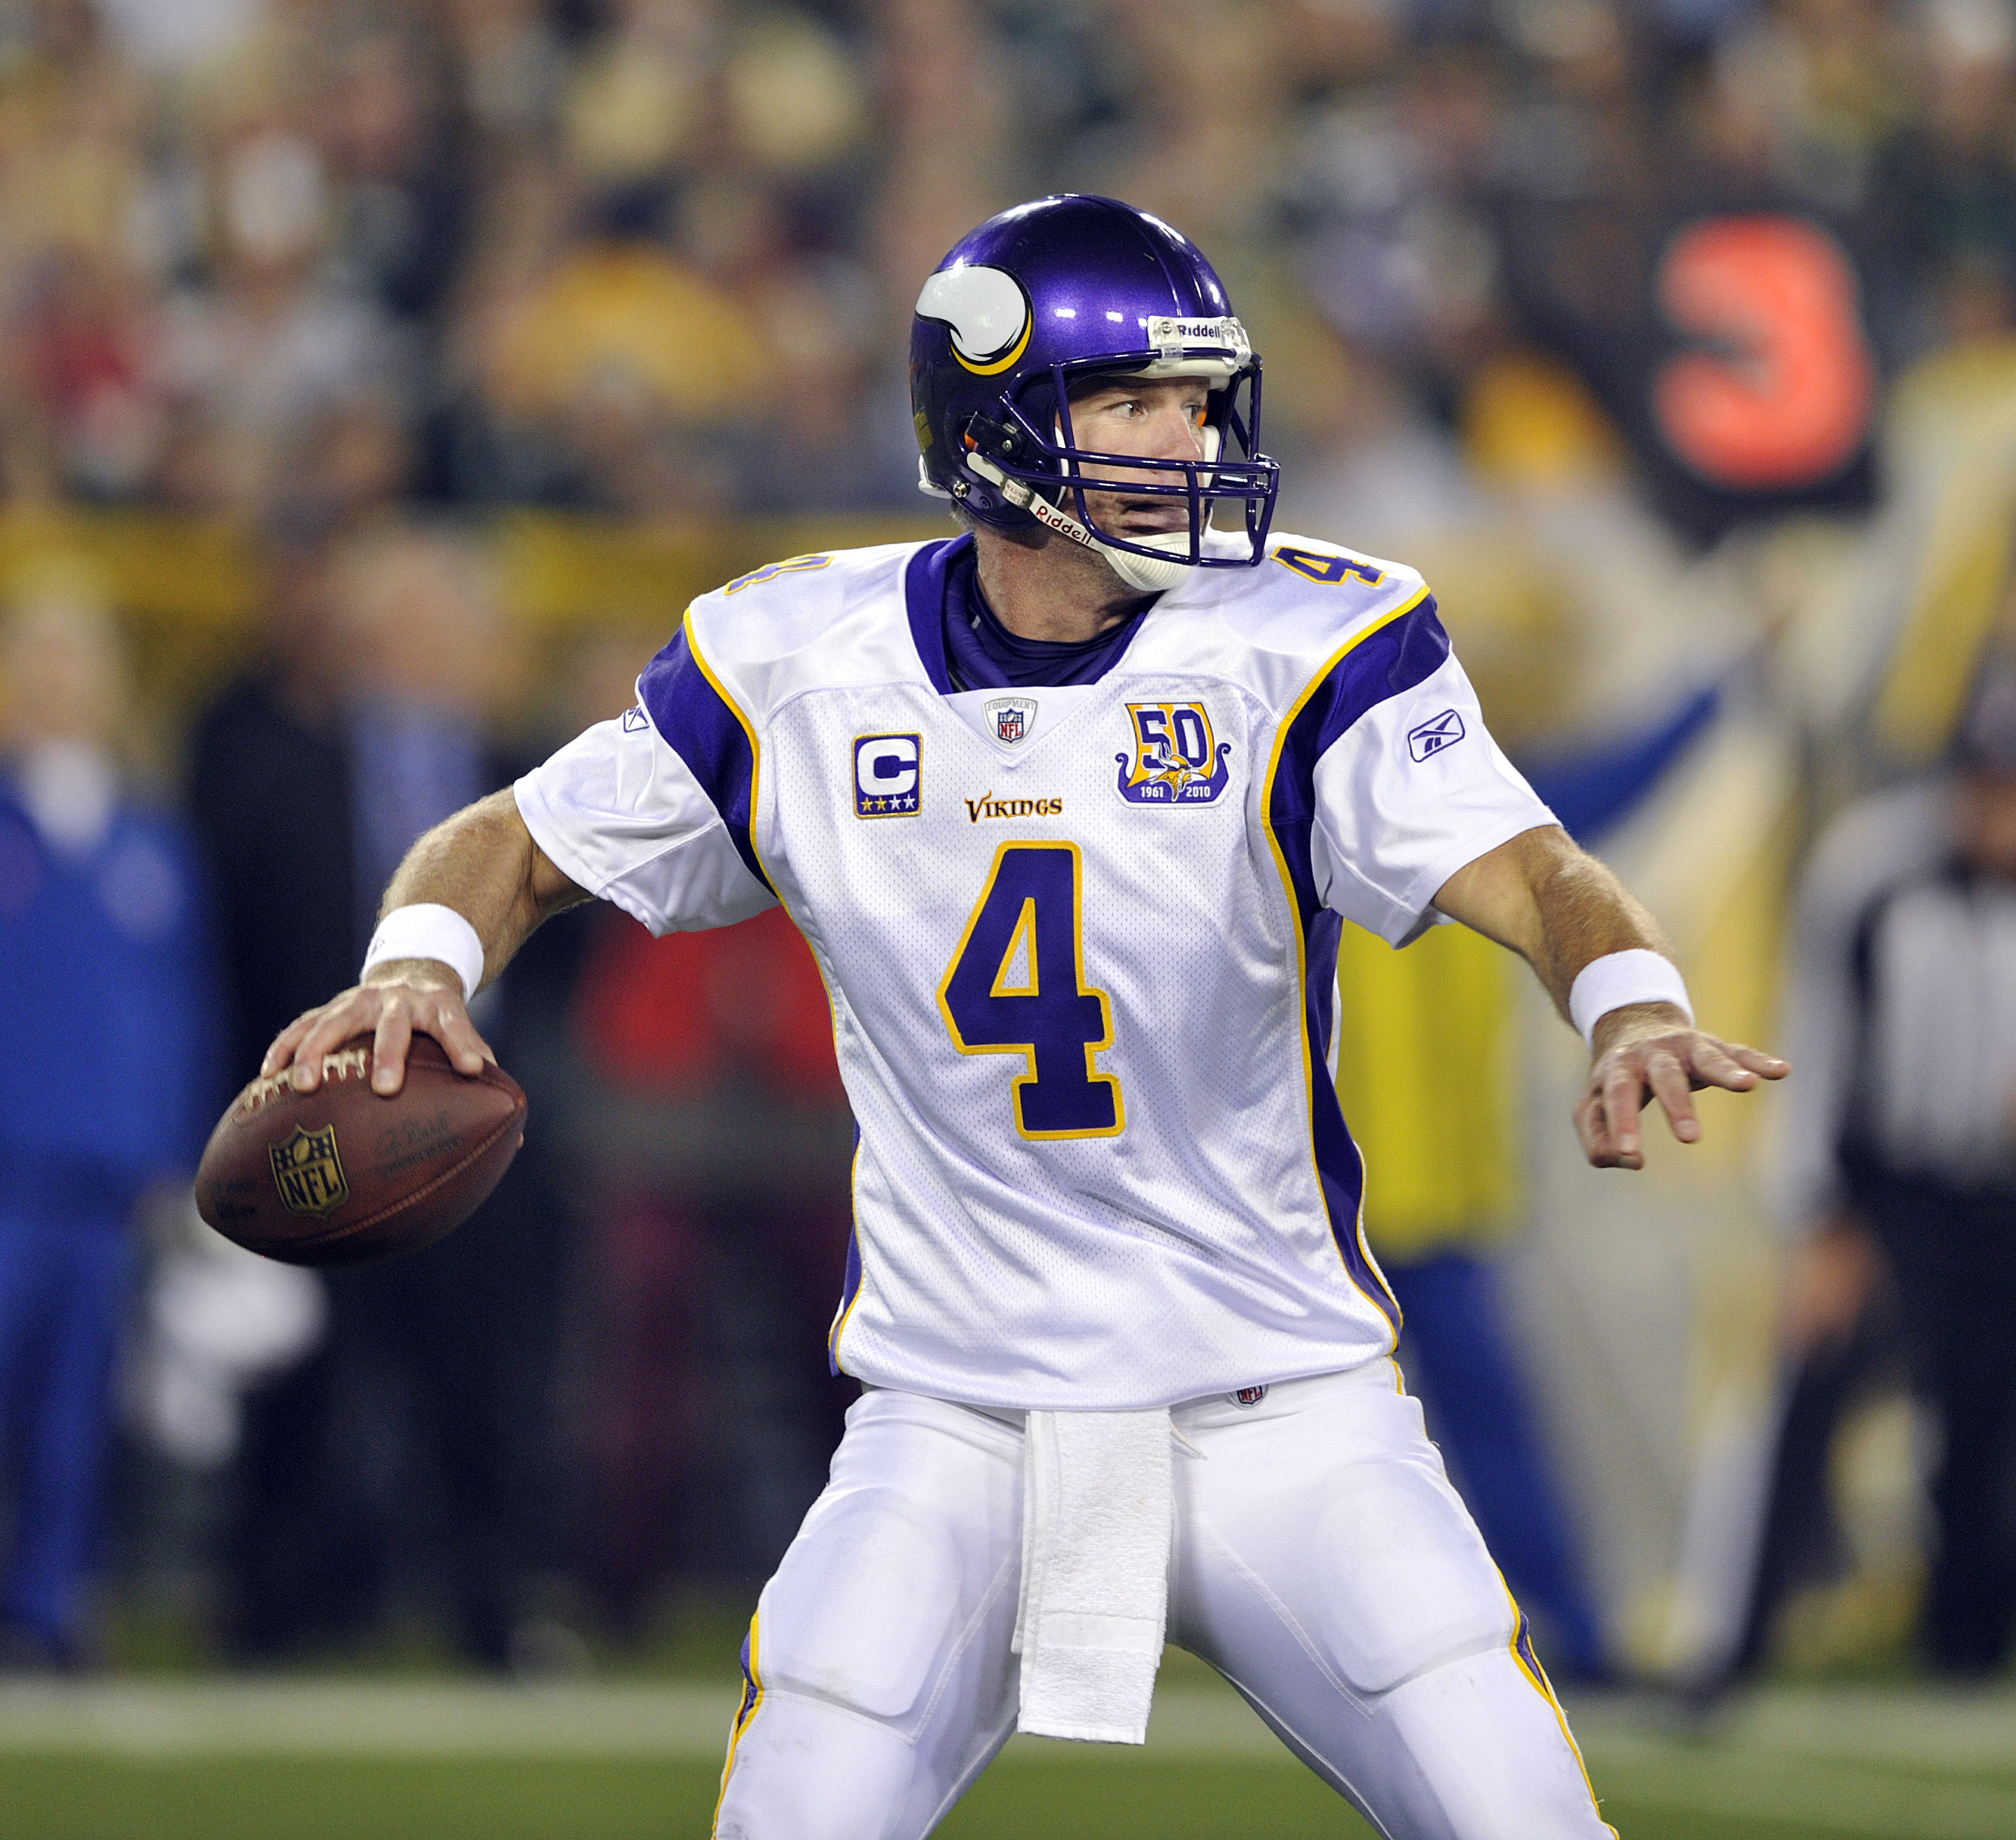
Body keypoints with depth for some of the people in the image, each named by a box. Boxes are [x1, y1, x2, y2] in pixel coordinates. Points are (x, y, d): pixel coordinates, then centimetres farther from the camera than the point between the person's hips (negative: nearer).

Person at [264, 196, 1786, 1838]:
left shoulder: (1301, 650, -9)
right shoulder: (804, 668, -2)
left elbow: (1526, 878, -21)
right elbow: (521, 842, 9)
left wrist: (1634, 1009, -43)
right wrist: (420, 964, -13)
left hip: (1280, 1416, -1)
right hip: (955, 1426, 1)